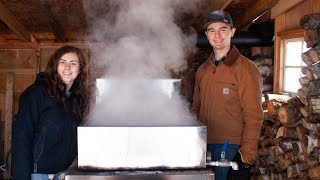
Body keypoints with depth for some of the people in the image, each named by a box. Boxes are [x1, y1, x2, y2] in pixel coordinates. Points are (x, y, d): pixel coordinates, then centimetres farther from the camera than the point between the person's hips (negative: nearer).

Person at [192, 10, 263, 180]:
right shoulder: (202, 70, 9)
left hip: (230, 146, -5)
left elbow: (253, 117, -11)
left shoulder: (246, 69, -9)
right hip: (203, 144, 5)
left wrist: (247, 155, -14)